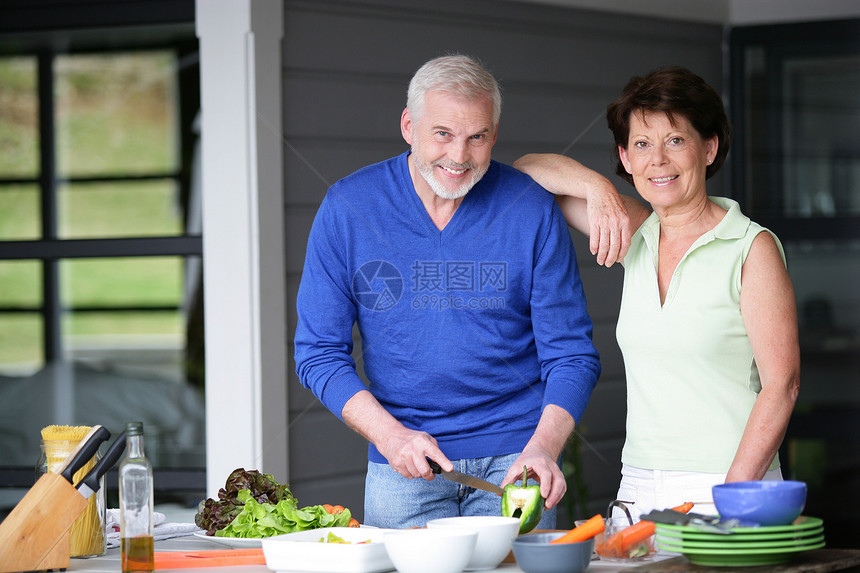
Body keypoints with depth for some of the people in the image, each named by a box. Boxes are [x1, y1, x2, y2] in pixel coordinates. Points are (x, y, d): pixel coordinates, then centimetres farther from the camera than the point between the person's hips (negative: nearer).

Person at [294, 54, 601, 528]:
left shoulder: (533, 212, -5)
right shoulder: (347, 208, -4)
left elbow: (571, 355, -3)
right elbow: (319, 352, -1)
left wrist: (543, 449, -21)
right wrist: (389, 434, -16)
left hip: (513, 454, 0)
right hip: (401, 470, 1)